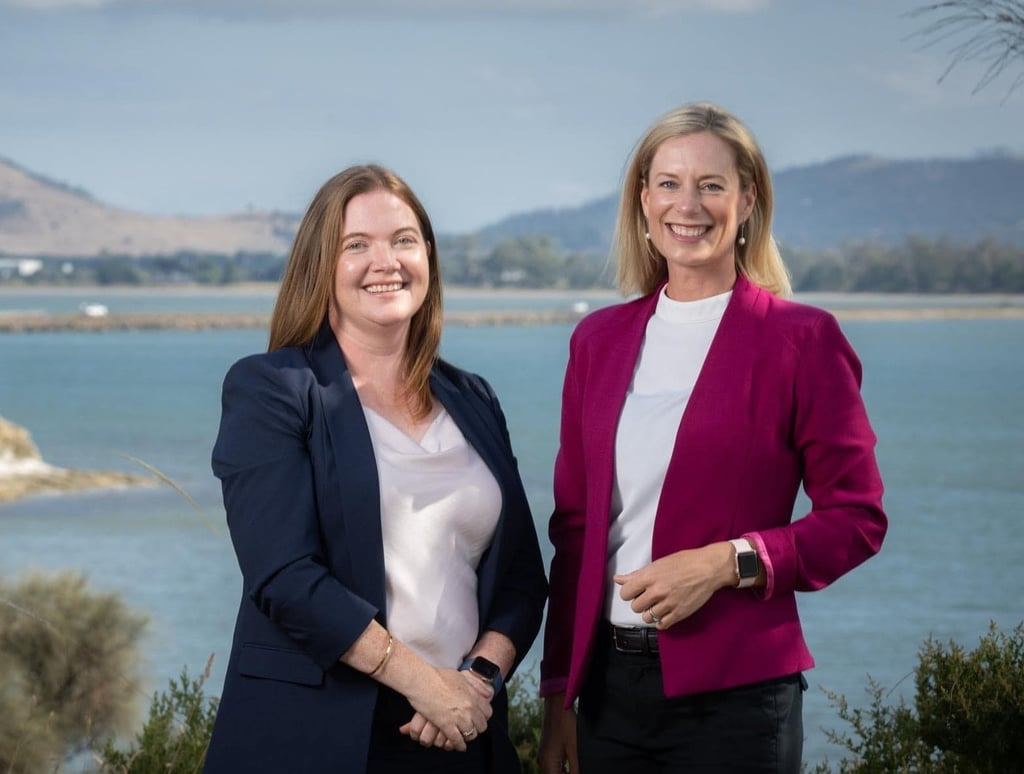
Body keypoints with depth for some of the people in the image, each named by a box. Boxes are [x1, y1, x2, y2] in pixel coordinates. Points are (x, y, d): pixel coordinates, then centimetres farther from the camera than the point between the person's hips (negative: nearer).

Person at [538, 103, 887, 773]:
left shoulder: (802, 339, -4)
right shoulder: (599, 339, 9)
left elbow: (858, 518, -4)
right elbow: (574, 523, 12)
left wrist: (728, 562, -17)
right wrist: (559, 693, 9)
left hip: (733, 692, -4)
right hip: (610, 684, 4)